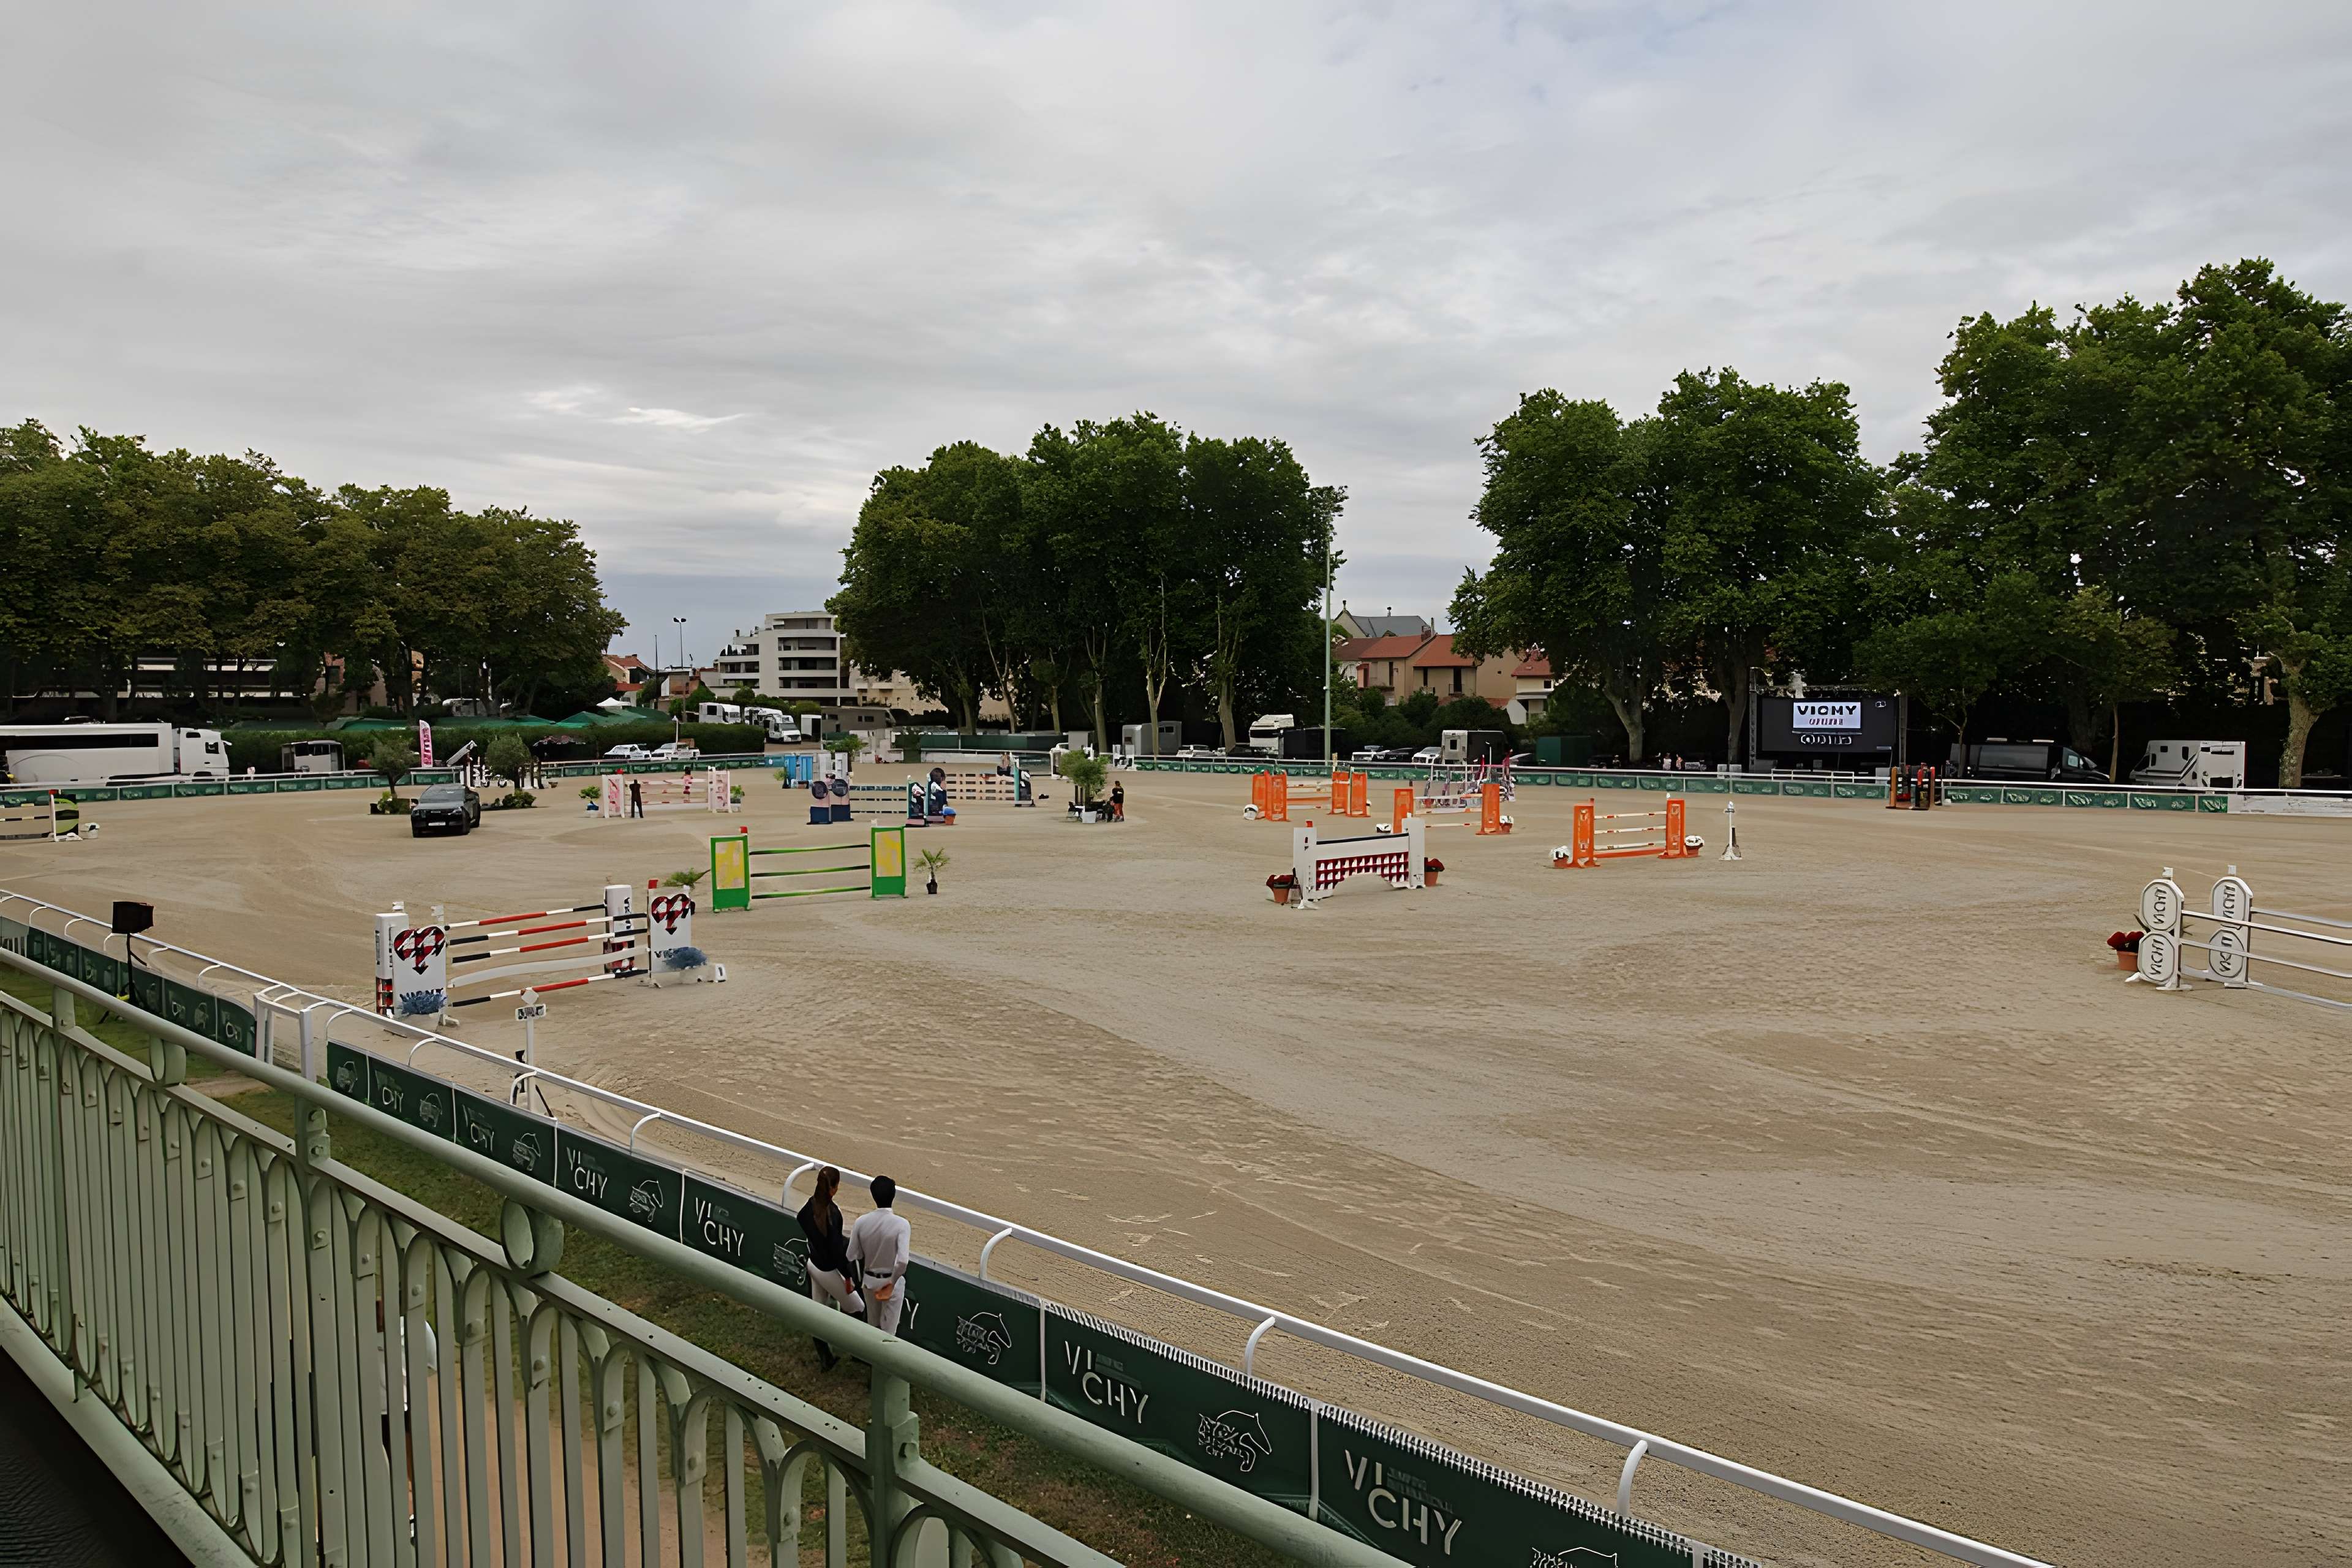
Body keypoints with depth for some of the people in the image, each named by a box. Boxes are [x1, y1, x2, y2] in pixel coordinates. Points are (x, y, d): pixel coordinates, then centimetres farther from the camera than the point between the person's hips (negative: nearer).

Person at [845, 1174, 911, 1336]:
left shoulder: (861, 1222, -16)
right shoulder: (900, 1224, -25)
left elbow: (852, 1256, -7)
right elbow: (902, 1261, -32)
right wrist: (892, 1283, -17)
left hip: (870, 1279, 4)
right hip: (892, 1281, -4)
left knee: (873, 1324, 26)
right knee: (888, 1328, 13)